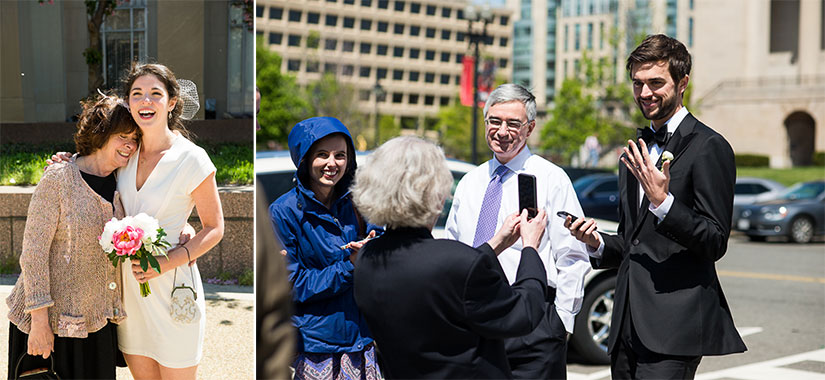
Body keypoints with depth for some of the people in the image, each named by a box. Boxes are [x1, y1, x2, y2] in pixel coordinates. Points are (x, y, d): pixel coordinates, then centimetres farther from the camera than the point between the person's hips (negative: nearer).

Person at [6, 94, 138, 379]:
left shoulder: (120, 185, 6)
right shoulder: (59, 179, -13)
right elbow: (34, 251, -14)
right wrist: (39, 319, -18)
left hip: (98, 322, 6)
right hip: (51, 322, -6)